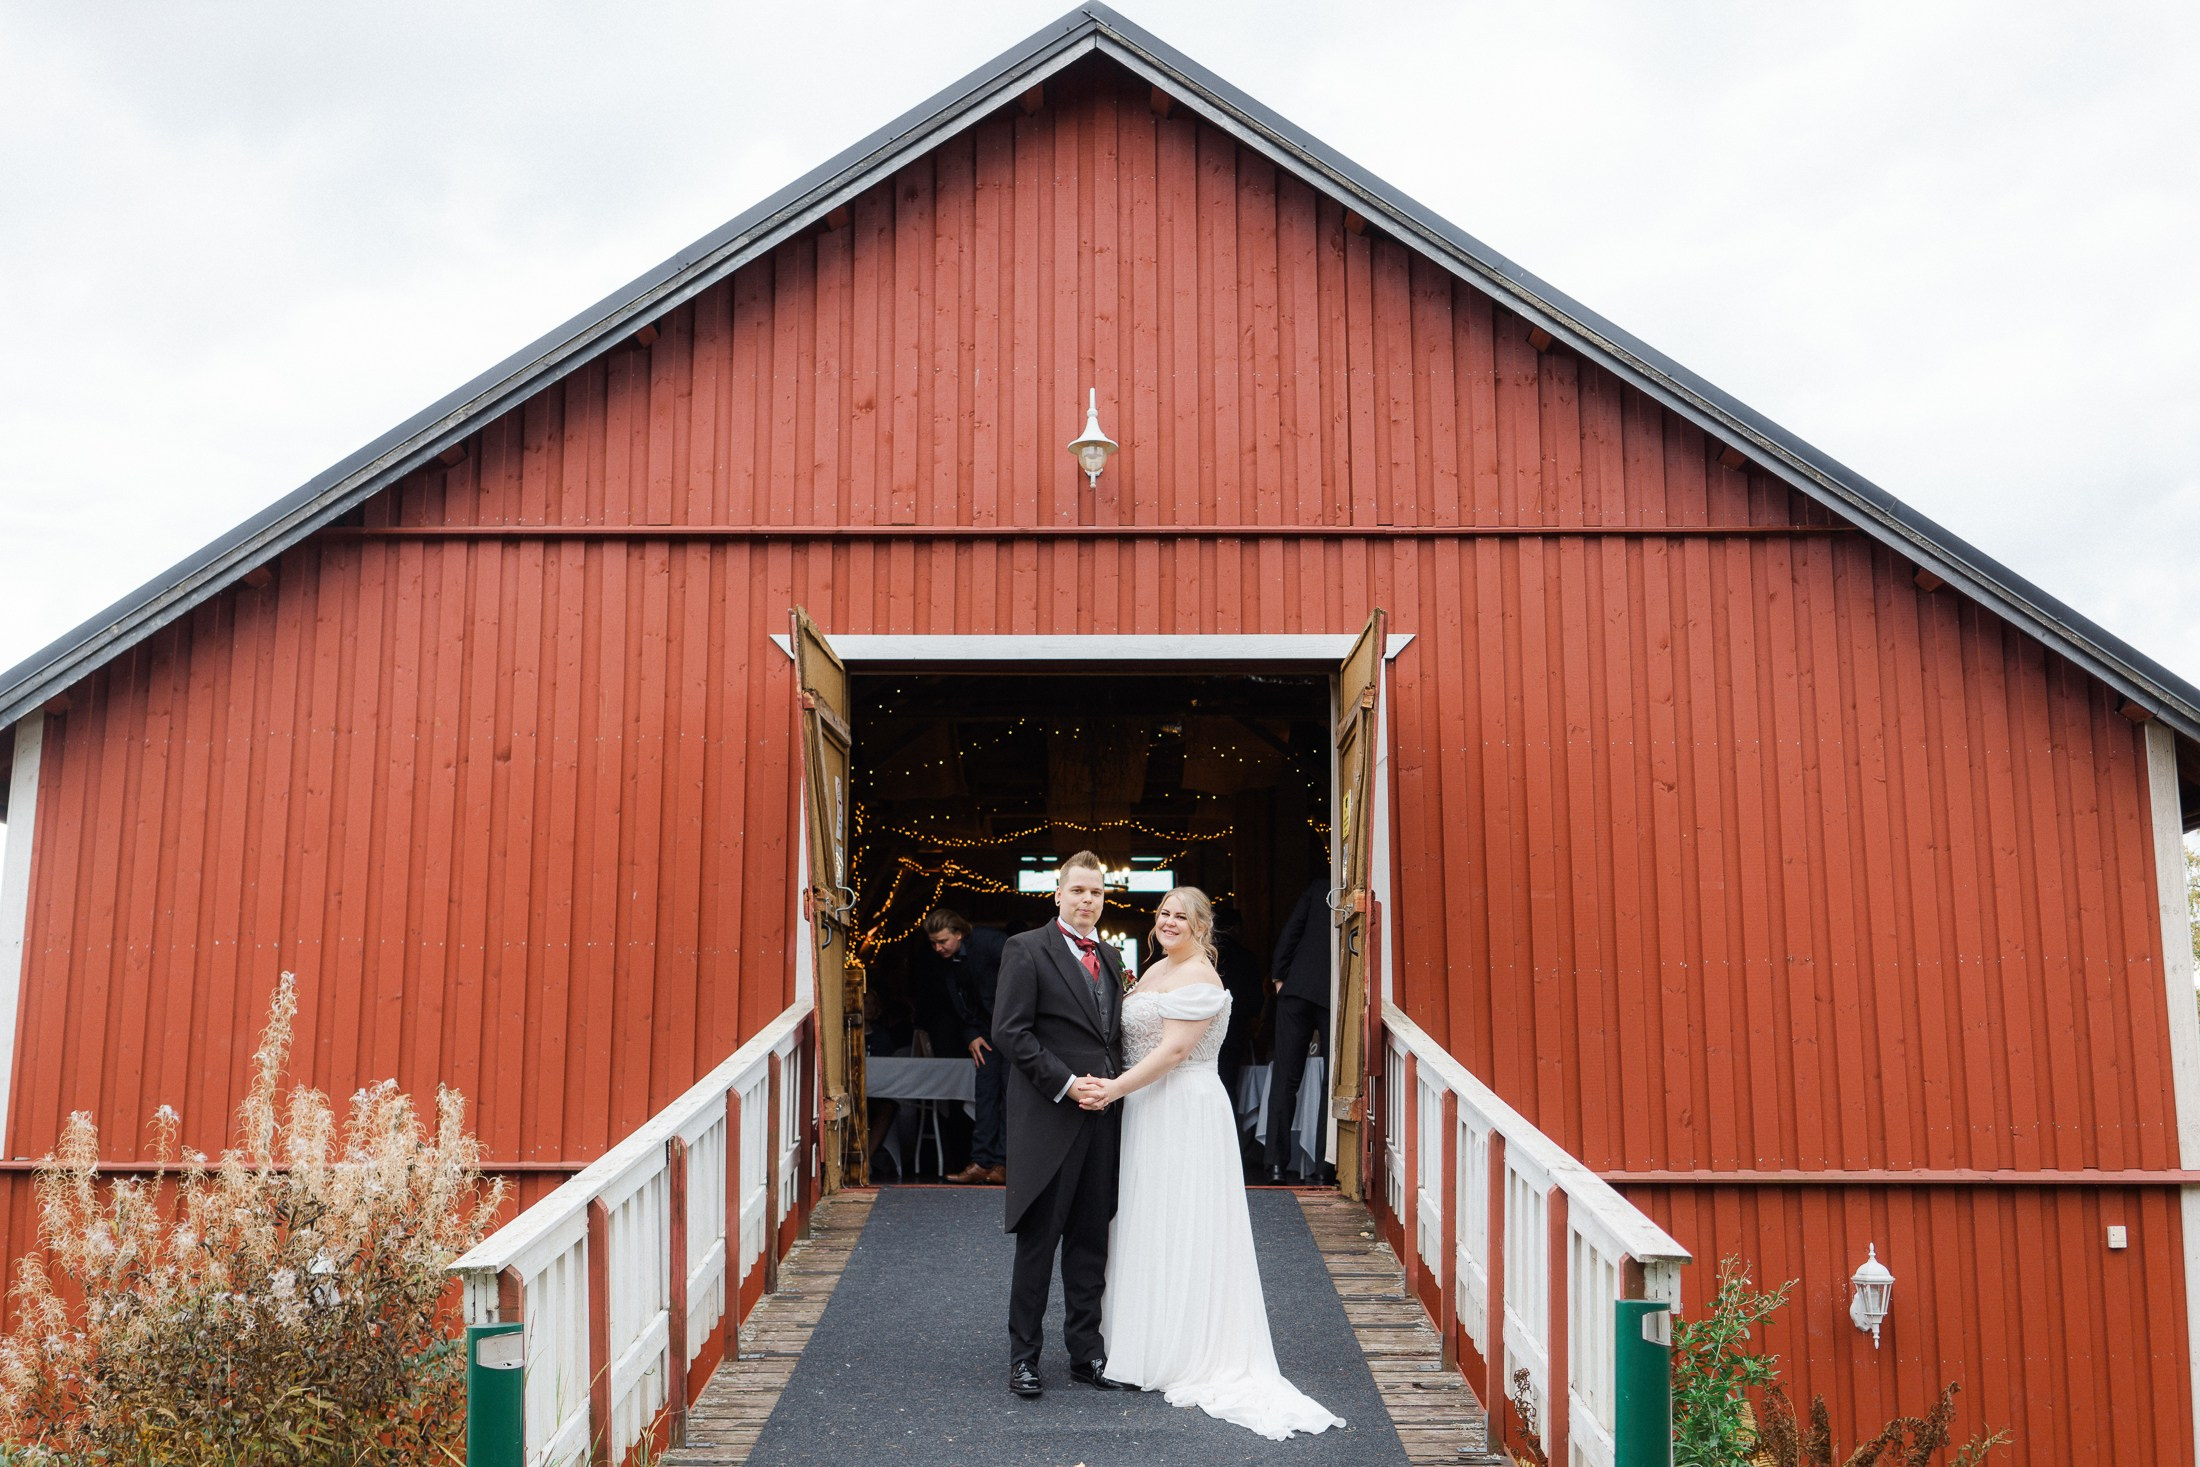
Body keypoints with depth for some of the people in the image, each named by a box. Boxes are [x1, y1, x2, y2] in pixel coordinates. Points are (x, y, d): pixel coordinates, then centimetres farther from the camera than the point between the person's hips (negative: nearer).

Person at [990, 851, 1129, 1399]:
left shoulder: (1109, 957, 16)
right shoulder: (1026, 949, -5)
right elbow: (1009, 1032, -12)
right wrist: (1067, 1084, -16)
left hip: (1101, 1116, 6)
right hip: (1048, 1121, -6)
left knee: (1091, 1240, 11)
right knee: (1039, 1239, 2)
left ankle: (1086, 1352, 20)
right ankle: (1023, 1356, 13)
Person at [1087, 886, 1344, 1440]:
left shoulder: (1197, 975, -14)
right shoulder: (1157, 970, 15)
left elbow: (1175, 1048, -21)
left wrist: (1117, 1088, -22)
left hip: (1183, 1111, -10)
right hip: (1151, 1111, 10)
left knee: (1177, 1227, -3)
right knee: (1149, 1224, 13)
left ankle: (1186, 1358, 7)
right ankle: (1151, 1347, 22)